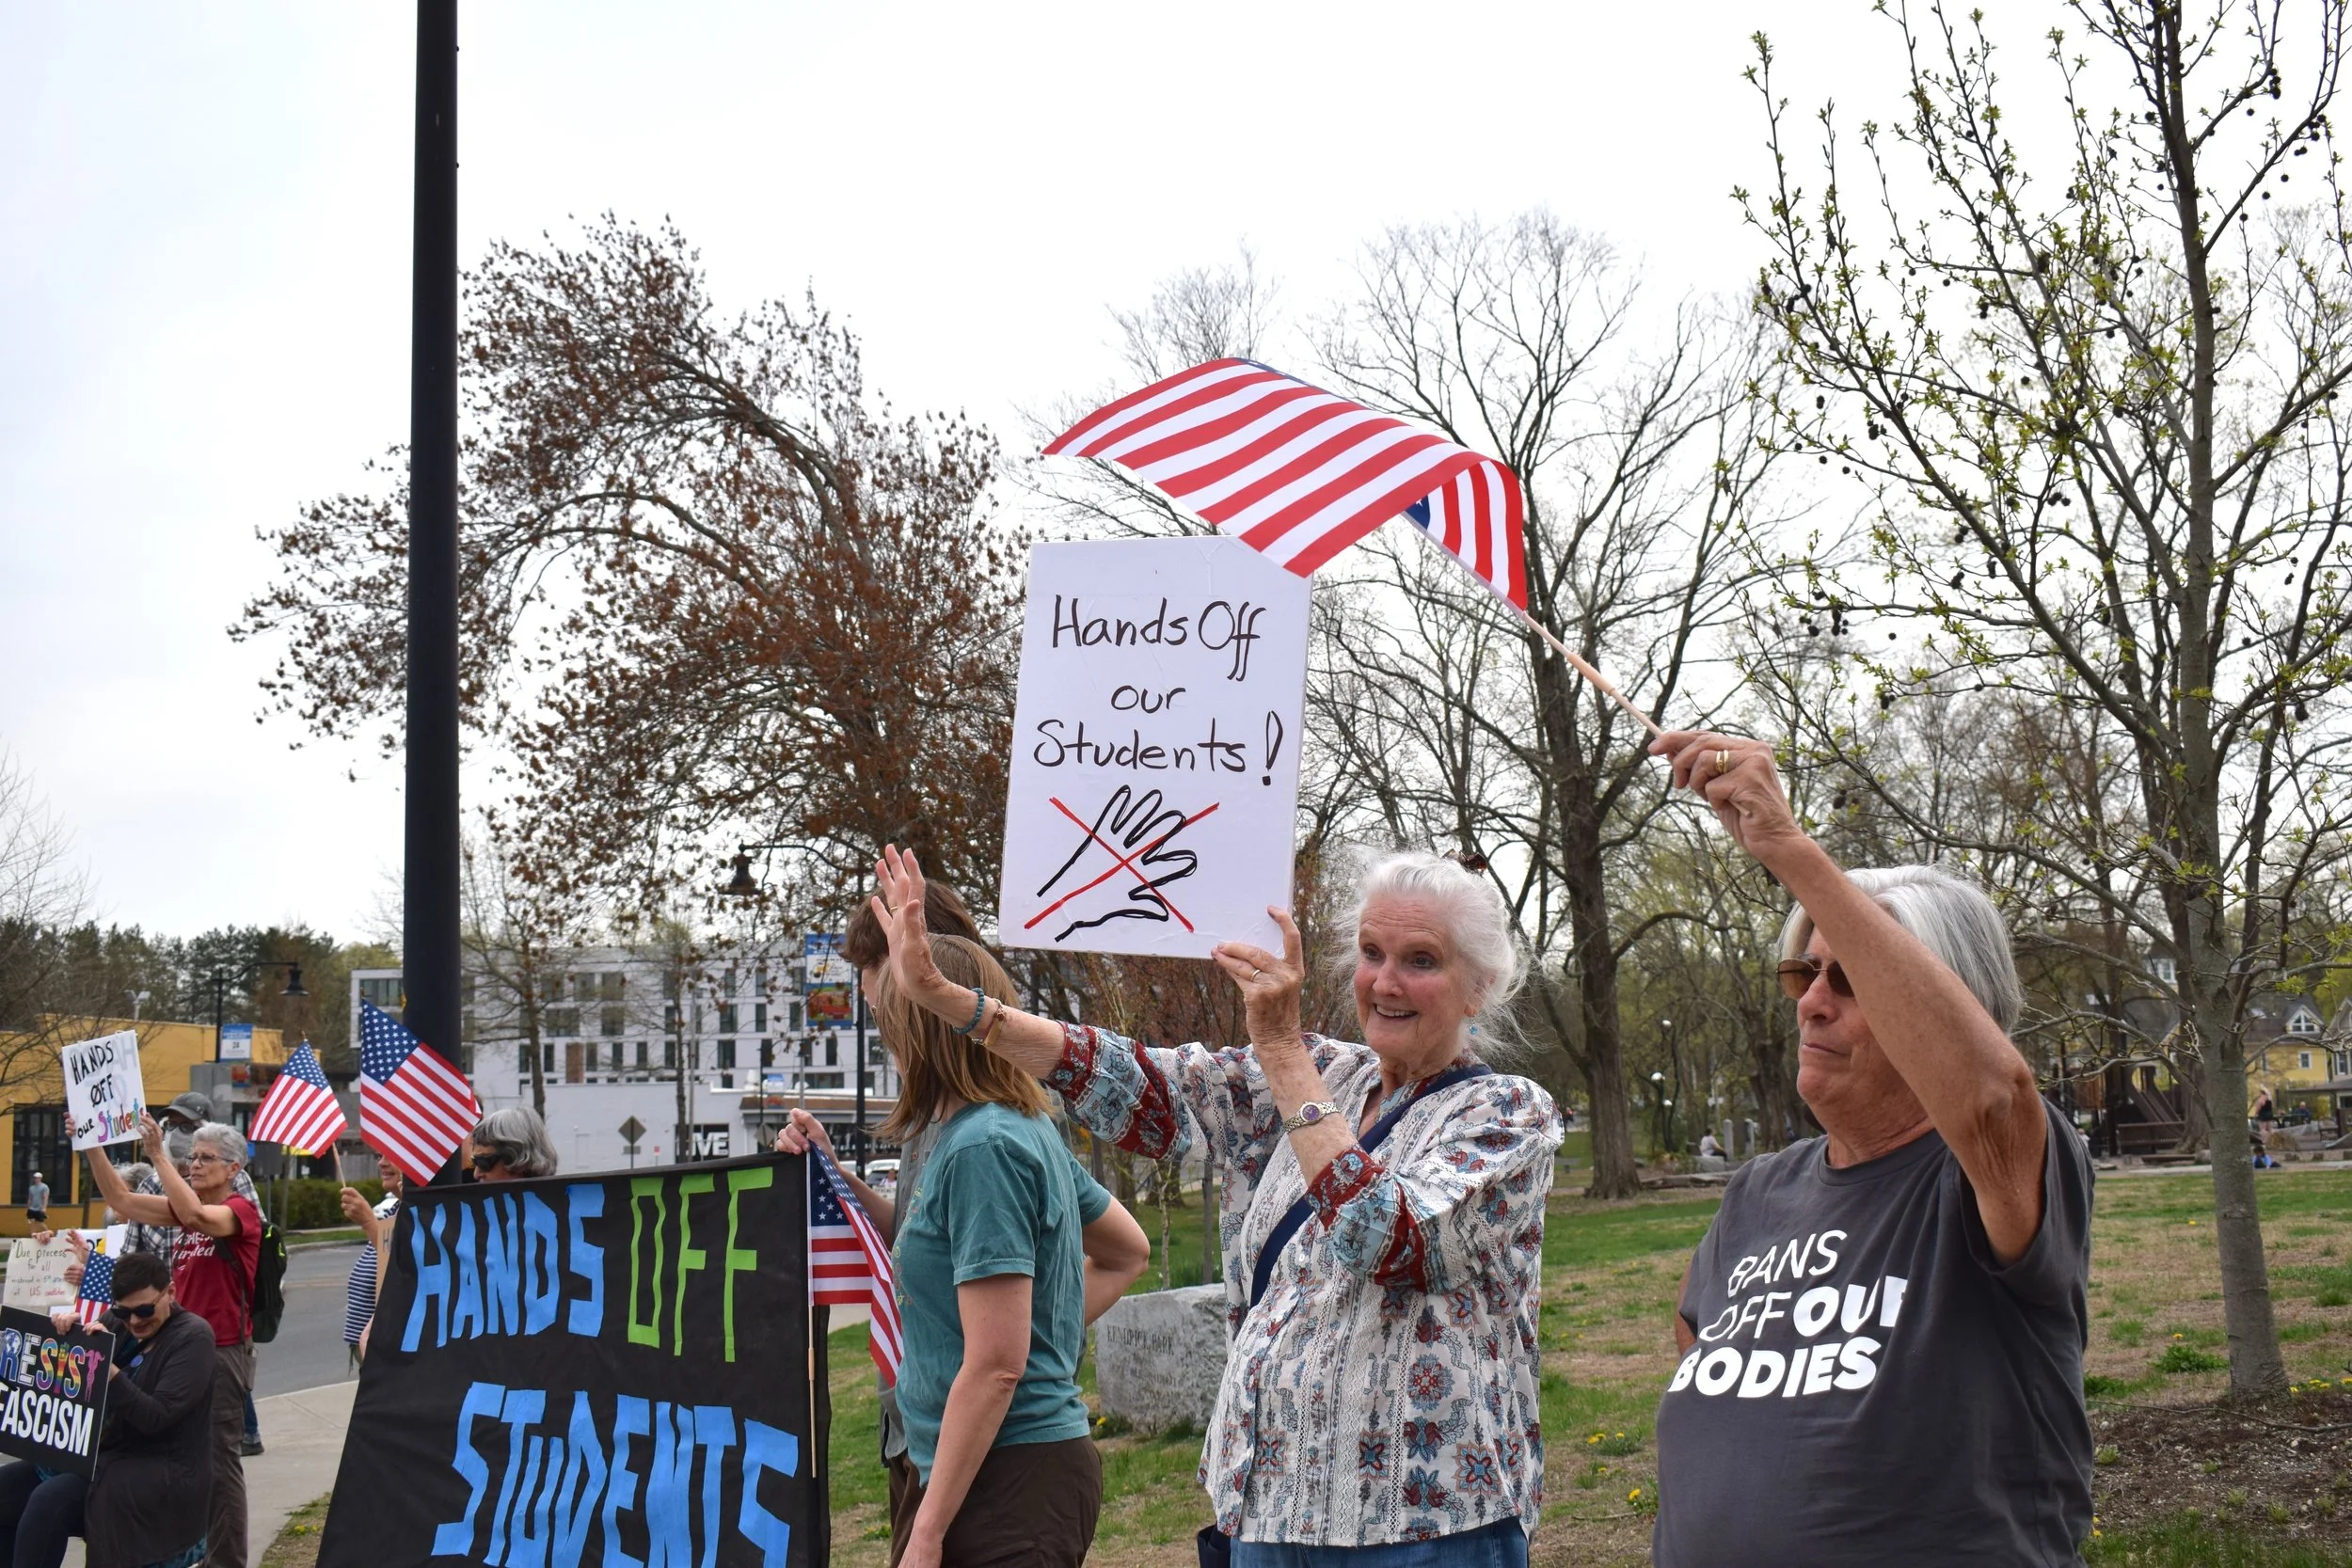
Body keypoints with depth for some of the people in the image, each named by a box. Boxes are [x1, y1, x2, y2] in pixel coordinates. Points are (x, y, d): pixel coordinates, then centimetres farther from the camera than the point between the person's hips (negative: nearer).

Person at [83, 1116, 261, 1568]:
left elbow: (196, 1216, -30)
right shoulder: (188, 1209, 12)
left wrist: (157, 1154, -27)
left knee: (220, 1461, -4)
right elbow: (122, 1199, 7)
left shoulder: (242, 1211, -10)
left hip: (222, 1350, -8)